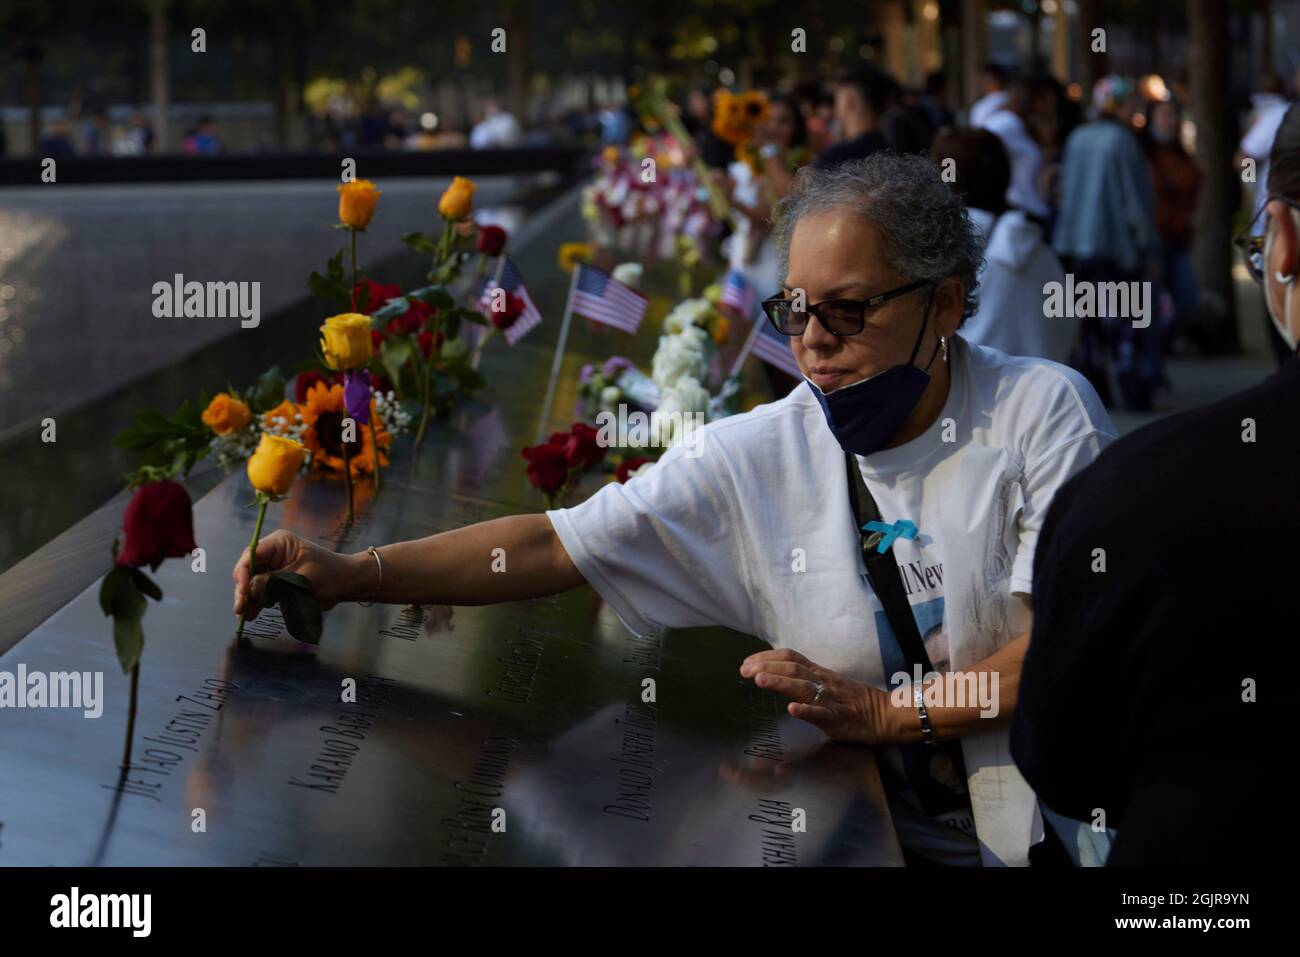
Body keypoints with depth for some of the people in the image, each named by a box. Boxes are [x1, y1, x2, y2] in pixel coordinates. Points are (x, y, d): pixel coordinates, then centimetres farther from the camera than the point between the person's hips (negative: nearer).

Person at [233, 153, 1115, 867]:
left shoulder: (1043, 411, -3)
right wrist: (354, 575, -7)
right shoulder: (756, 457, 3)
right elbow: (553, 548, 2)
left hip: (1060, 828, -3)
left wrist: (886, 710, -15)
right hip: (883, 835, 3)